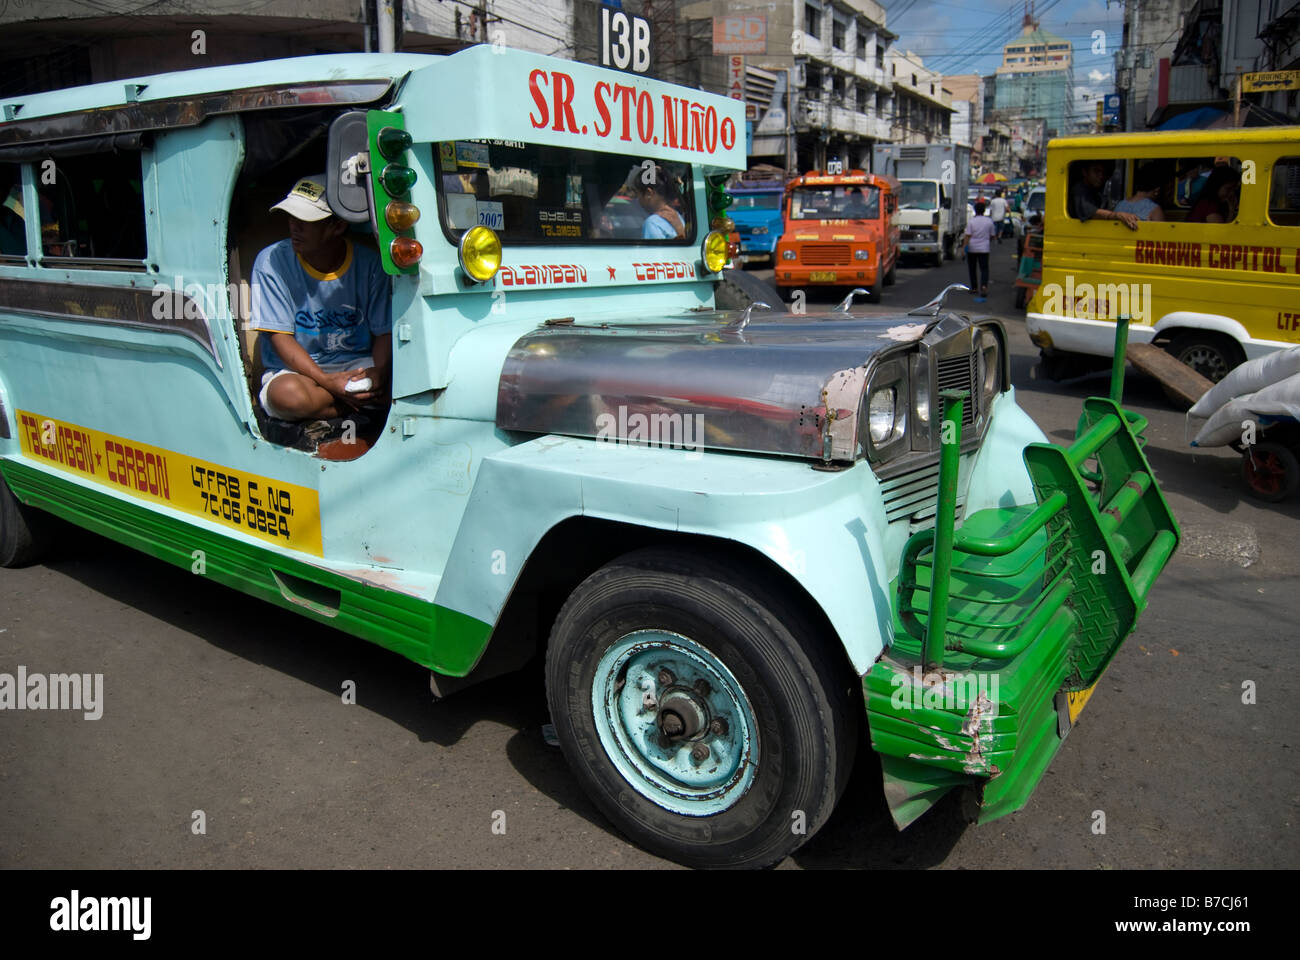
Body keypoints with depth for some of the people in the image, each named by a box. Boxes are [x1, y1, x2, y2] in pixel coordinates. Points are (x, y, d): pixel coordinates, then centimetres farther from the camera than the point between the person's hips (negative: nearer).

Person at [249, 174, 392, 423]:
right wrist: (328, 381, -24)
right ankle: (366, 404, -13)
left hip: (358, 363, 0)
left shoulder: (368, 262, -3)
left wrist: (379, 371, -25)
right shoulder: (272, 261, -7)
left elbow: (385, 331, -1)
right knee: (289, 394, -37)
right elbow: (279, 337, -10)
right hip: (295, 369, 0)